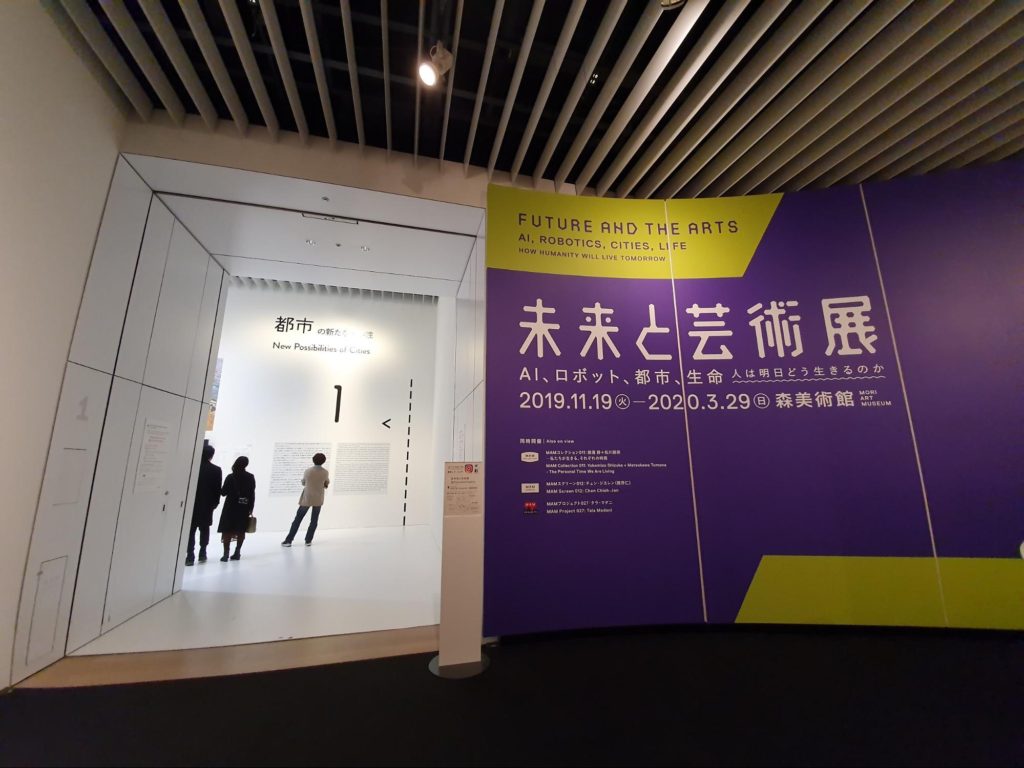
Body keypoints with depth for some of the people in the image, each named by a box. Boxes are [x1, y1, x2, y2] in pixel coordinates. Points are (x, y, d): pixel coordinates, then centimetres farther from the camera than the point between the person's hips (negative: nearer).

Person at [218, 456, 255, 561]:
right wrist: (251, 509, 7)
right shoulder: (250, 477, -1)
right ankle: (237, 553, 13)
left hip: (231, 507, -2)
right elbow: (252, 494, 0)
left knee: (227, 530, 4)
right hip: (244, 507, 2)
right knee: (240, 530, 10)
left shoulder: (230, 477, -8)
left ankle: (226, 554, 0)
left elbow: (223, 492, -4)